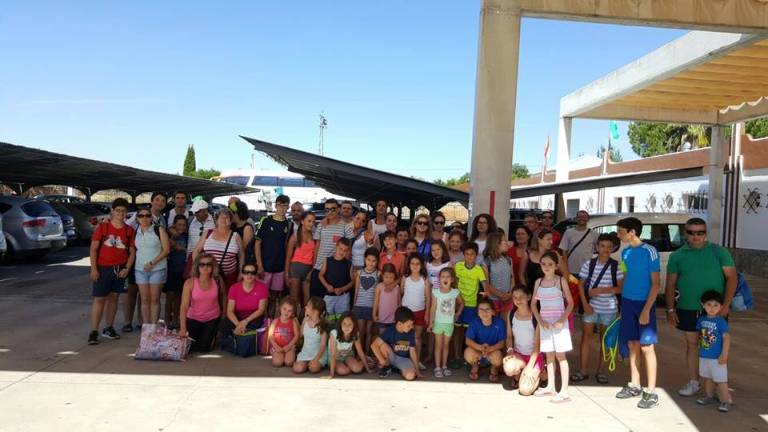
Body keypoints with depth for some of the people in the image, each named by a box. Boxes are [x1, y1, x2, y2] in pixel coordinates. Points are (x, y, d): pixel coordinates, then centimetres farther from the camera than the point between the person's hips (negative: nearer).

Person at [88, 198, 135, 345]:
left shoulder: (129, 230, 5)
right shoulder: (102, 227, -1)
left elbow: (132, 251, 6)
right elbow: (93, 248, -3)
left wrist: (127, 268, -6)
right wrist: (93, 269, -10)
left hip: (120, 269, 3)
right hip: (103, 268, -3)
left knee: (113, 298, 9)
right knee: (99, 299, -4)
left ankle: (109, 328, 19)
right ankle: (93, 332, -1)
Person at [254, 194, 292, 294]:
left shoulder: (289, 224, 4)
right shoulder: (266, 221, -4)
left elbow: (287, 245, 10)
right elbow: (257, 243, -4)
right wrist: (259, 264, -10)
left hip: (280, 267, 3)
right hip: (265, 266, -2)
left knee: (276, 293, 8)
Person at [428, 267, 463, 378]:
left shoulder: (455, 292, -7)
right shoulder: (436, 292, -11)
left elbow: (461, 303, 12)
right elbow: (433, 308, -8)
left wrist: (458, 314, 5)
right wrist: (431, 323, -9)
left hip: (449, 323, 2)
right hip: (438, 322, -2)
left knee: (446, 345, 13)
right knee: (438, 345, 4)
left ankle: (444, 366, 24)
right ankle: (437, 368, 10)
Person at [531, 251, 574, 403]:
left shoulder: (561, 281, -5)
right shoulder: (538, 282, 5)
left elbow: (570, 303, -4)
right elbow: (533, 304, 8)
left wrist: (562, 320, -14)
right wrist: (540, 321, -4)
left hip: (559, 322, -4)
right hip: (545, 322, 4)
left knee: (560, 355, -3)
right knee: (549, 355, 13)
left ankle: (564, 392, 0)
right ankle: (550, 387, 24)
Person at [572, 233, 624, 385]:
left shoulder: (616, 266, -6)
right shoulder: (589, 264, -2)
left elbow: (621, 288, -9)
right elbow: (581, 285, 2)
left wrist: (600, 290, -18)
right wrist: (585, 303, -8)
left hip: (609, 309, -1)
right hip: (590, 306, 1)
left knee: (604, 340, 10)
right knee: (586, 338, 2)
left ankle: (600, 371, 22)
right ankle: (583, 371, 10)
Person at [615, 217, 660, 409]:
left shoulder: (649, 251, -12)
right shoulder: (625, 252, 8)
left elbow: (655, 284, -11)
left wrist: (646, 309, -17)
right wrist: (623, 305, 12)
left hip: (644, 303, -6)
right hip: (627, 302, 6)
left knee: (647, 347, -2)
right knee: (632, 344, 12)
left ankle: (651, 392, 6)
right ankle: (634, 386, 23)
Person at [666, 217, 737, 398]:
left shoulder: (719, 252, -2)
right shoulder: (677, 256, 3)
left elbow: (731, 277, -5)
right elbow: (670, 284, 6)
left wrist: (725, 305, -13)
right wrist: (670, 310, 2)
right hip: (687, 309, 2)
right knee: (692, 344, 11)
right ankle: (693, 383, 23)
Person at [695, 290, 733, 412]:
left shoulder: (720, 321, -15)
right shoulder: (701, 319, 1)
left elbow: (726, 338, -16)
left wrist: (724, 355, -17)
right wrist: (699, 349, 13)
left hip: (717, 357, -6)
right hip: (703, 356, 6)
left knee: (720, 380, 2)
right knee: (707, 378, 19)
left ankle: (726, 401, 12)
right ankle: (709, 396, 34)